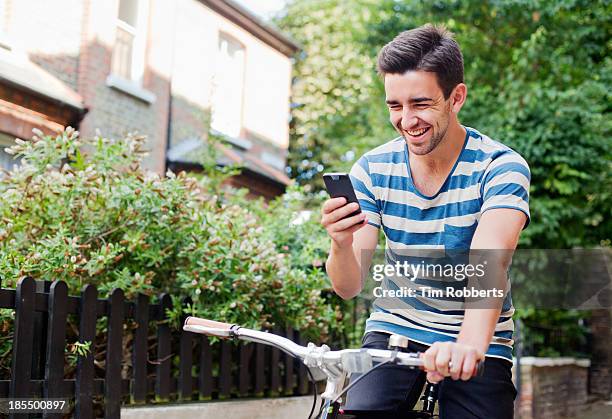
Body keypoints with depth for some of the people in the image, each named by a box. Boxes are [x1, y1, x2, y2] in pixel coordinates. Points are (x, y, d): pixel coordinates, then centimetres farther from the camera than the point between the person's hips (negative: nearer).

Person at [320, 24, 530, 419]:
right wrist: (341, 243, -31)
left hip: (478, 345, -1)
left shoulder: (502, 167, -14)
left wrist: (470, 344, -49)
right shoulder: (372, 169, -7)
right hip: (394, 328, 1)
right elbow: (350, 287, -9)